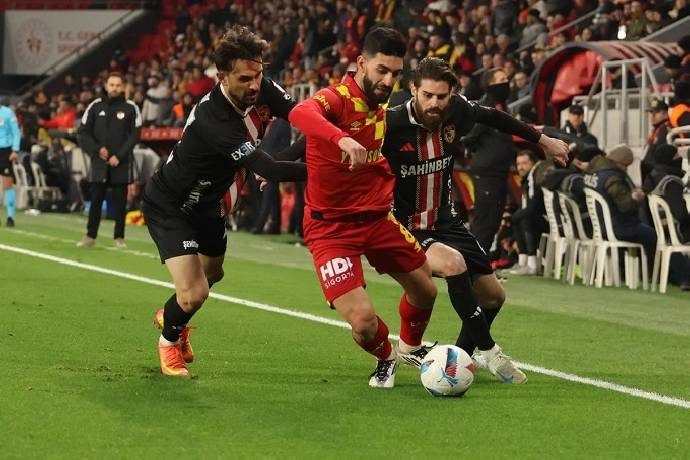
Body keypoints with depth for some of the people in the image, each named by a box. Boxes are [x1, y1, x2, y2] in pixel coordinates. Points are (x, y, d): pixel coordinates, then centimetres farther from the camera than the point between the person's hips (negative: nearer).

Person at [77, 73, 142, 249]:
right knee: (95, 199, 2)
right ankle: (90, 236, 9)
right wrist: (97, 149, -8)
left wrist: (119, 156, -11)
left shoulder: (130, 108, 0)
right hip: (99, 161, 1)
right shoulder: (96, 106, 6)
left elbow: (134, 135, -3)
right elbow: (84, 132, 6)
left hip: (121, 162, -1)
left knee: (120, 201, 1)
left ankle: (119, 237, 8)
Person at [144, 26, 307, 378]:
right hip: (168, 206, -8)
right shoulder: (213, 120, -40)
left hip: (208, 206, 8)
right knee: (194, 293, -18)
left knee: (212, 273, 29)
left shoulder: (261, 90, -18)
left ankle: (169, 316, 60)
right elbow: (266, 169, -42)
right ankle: (169, 339, 16)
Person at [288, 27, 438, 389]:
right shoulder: (336, 98, -20)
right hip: (331, 227, -7)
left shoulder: (383, 111, 4)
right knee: (364, 322, -17)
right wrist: (342, 139, -61)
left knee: (425, 291, 17)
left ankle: (411, 347, 50)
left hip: (377, 218, 7)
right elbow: (300, 114, -46)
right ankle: (385, 359, 19)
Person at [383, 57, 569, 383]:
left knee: (493, 297, 11)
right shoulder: (391, 124, -24)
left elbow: (492, 117, 14)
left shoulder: (456, 112, -8)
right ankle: (488, 351, -20)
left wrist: (542, 140, 24)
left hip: (446, 222, 7)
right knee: (453, 263, -35)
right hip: (406, 229, -7)